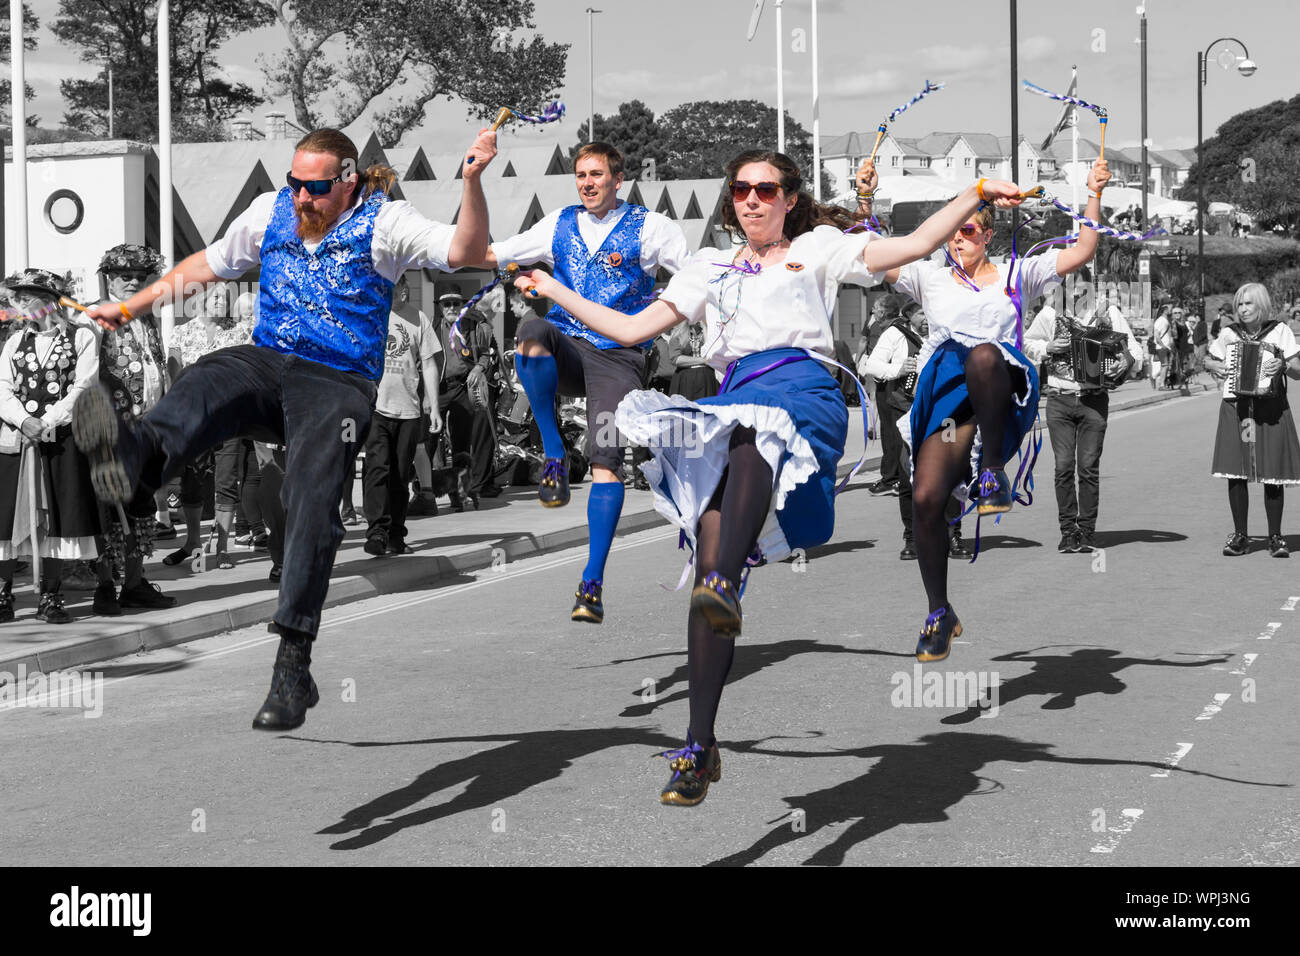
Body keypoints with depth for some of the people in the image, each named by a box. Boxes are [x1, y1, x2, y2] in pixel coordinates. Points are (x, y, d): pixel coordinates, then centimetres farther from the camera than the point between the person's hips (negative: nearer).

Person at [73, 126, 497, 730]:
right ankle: (135, 454, -68)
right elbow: (208, 264, 32)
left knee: (311, 501, -26)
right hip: (266, 362, 4)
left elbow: (465, 252, -10)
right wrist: (131, 307, 33)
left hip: (339, 381, -3)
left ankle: (293, 664, -26)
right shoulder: (272, 211, 18)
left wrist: (472, 180, -25)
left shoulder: (383, 222, 3)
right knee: (207, 382, -33)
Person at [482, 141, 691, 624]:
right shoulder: (560, 225, 16)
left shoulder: (650, 226, 5)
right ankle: (554, 456, -21)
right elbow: (489, 255, 21)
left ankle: (593, 584, -14)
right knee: (532, 330, -35)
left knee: (606, 462, -17)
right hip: (566, 349, 3)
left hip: (617, 354, -2)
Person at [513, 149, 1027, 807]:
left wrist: (976, 195, 6)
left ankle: (720, 588, -62)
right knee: (712, 550, -18)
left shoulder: (817, 248, 24)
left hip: (804, 390, -2)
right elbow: (631, 329, 29)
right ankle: (700, 745, -21)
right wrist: (551, 290, 31)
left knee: (753, 430, -42)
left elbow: (917, 244, 16)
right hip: (734, 398, 2)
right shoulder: (709, 268, 32)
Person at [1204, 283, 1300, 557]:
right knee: (1235, 474, -2)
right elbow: (1208, 359, 23)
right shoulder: (1228, 334, 8)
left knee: (1273, 475, -3)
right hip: (1235, 408, 2)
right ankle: (1239, 535, 9)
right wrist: (1214, 366, 1)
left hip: (1271, 409, -2)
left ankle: (1275, 537, 8)